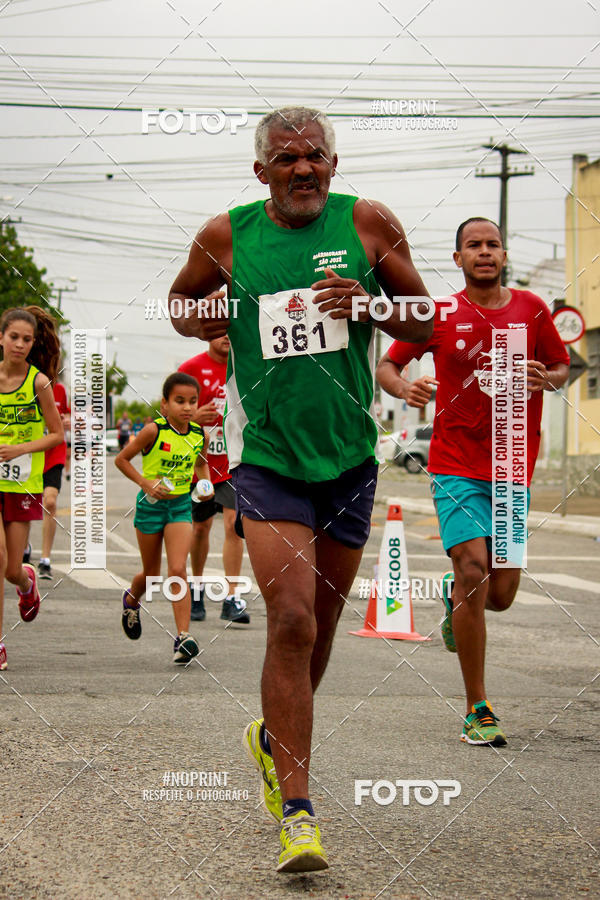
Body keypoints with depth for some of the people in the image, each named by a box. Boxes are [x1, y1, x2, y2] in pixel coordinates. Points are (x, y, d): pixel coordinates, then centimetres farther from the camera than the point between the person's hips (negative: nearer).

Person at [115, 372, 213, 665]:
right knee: (152, 574, 13)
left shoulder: (199, 435, -3)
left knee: (178, 569, -13)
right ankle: (131, 599, 48)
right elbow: (121, 459, -7)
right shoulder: (153, 431, -16)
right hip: (151, 505, -2)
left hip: (181, 505, 2)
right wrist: (145, 483, -17)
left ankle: (183, 636, -15)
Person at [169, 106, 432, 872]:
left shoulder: (369, 225, 0)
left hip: (349, 455, 3)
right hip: (266, 454, -3)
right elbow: (180, 302, 17)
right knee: (291, 620, -15)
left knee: (321, 623, 15)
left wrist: (369, 304, -14)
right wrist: (199, 321, -5)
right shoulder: (226, 236, 0)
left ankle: (273, 739, 42)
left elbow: (424, 325, 5)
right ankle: (297, 810, -11)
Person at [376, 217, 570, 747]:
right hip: (457, 465, -3)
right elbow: (386, 366, 8)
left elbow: (563, 367, 16)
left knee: (500, 596, 3)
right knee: (473, 569, -18)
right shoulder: (440, 315, 1)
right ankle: (478, 710, -8)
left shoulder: (531, 310, 6)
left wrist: (545, 379, -8)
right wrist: (405, 388, -16)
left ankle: (454, 599, 43)